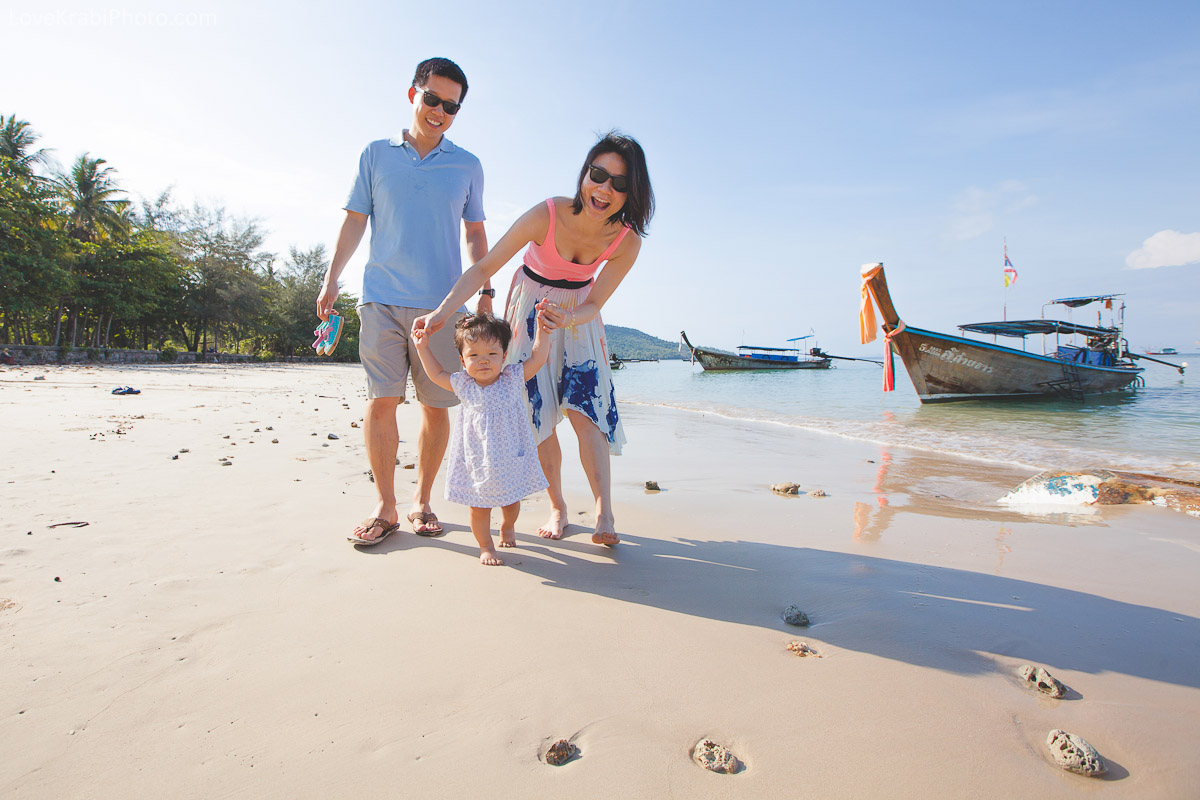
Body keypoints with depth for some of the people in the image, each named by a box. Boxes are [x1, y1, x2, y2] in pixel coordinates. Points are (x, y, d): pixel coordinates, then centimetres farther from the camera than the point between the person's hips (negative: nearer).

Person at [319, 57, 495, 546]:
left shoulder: (467, 166, 13)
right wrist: (331, 279, 7)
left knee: (436, 405, 1)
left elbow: (475, 235, 15)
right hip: (381, 298, 0)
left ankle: (422, 501, 16)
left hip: (442, 303, 0)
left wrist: (485, 292, 6)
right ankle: (385, 509, 5)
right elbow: (355, 221, 13)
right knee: (381, 401, -5)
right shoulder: (376, 155, 13)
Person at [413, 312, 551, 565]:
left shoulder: (512, 379, -7)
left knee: (512, 500, 19)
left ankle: (507, 526, 50)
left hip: (511, 457, 1)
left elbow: (536, 359, -6)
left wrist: (542, 332, -15)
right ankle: (485, 546, 25)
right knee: (479, 506, 4)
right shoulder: (463, 385, -3)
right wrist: (423, 348, 9)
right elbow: (437, 374, 12)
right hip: (478, 461, 0)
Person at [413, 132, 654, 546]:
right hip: (530, 309, -1)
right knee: (538, 410, -3)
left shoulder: (627, 241, -22)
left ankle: (604, 514, -16)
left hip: (577, 314, 1)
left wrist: (565, 319, -37)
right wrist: (443, 311, -35)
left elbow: (594, 304, -15)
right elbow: (484, 267, -25)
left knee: (585, 406, -14)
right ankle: (557, 507, 9)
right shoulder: (547, 214, -29)